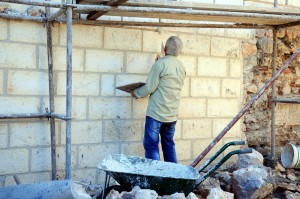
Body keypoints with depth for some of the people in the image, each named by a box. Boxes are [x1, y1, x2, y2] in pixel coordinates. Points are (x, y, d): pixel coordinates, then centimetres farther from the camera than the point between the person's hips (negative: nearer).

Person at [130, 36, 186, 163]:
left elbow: (150, 87, -13)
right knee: (169, 145, 16)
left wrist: (136, 93, 6)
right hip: (172, 114, 7)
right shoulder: (181, 67, 9)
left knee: (151, 146, 0)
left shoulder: (161, 63, -12)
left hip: (156, 113, -7)